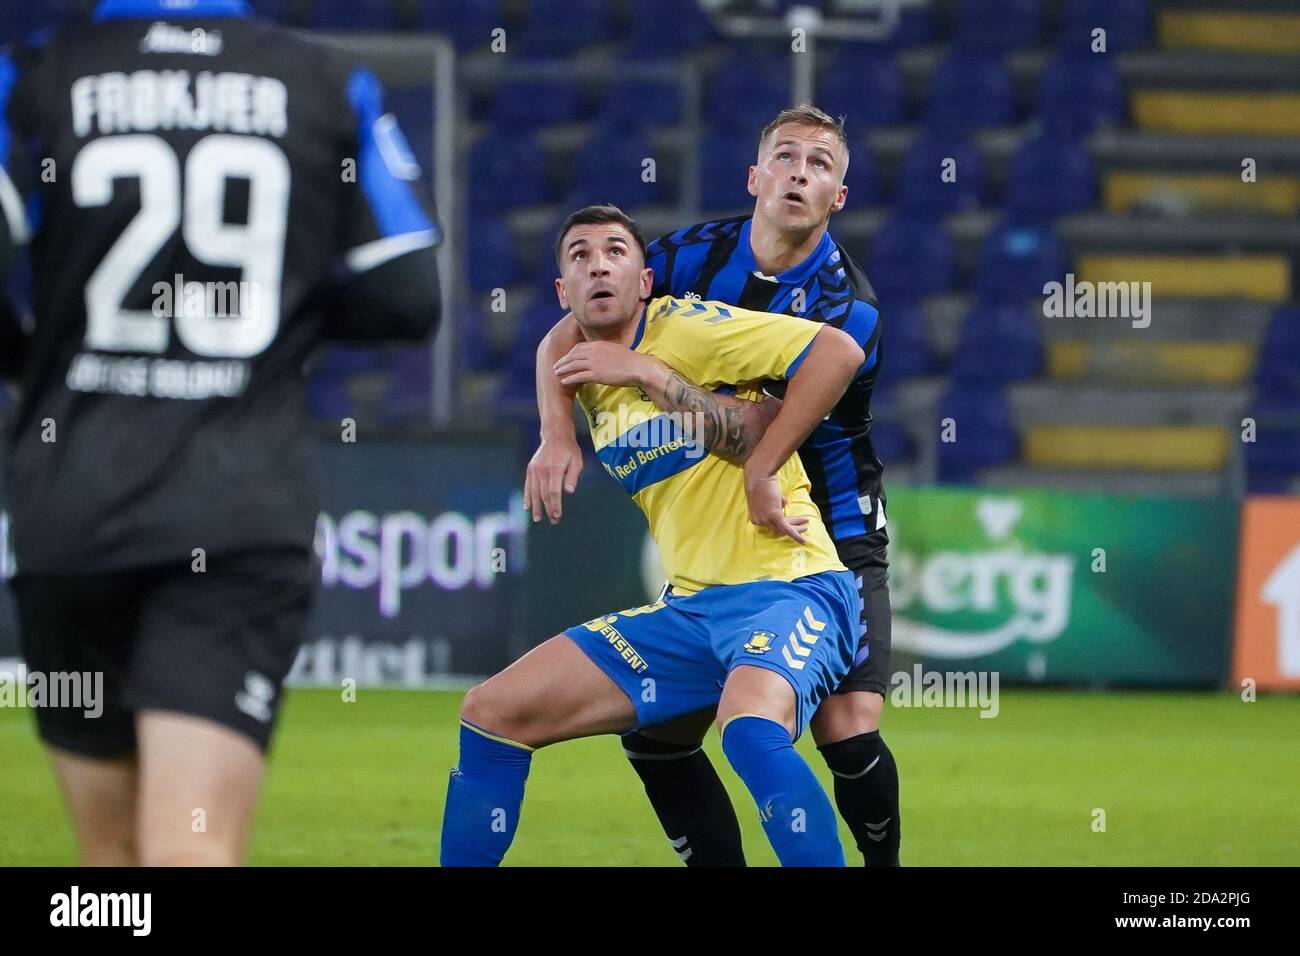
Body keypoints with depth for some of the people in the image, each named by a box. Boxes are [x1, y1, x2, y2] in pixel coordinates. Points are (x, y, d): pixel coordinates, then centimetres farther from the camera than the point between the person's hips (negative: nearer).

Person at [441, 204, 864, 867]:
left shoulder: (683, 328, -9)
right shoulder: (592, 372, 10)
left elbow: (840, 352, -16)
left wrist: (762, 471, -16)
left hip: (784, 588, -8)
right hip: (688, 607, 8)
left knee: (751, 728, -39)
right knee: (491, 713, 4)